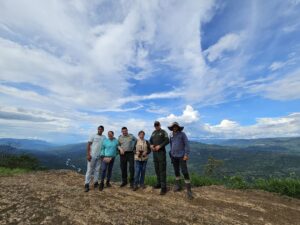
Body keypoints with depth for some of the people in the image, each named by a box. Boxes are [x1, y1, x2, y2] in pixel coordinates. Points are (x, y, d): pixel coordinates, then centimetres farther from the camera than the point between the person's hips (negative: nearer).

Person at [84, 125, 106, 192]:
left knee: (97, 169, 10)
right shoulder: (93, 136, -4)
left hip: (99, 156, 3)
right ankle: (87, 185, 9)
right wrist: (88, 154, -13)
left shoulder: (104, 137, 5)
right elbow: (88, 145, -6)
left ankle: (95, 182, 22)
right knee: (89, 170, 1)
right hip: (92, 155, -3)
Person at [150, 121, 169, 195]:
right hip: (155, 152, 6)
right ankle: (159, 183, 27)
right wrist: (151, 145, -4)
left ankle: (163, 187, 2)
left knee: (162, 169, -4)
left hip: (161, 152, -6)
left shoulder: (163, 132, -2)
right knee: (157, 169, 13)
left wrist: (160, 146, -21)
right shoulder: (153, 132, 16)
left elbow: (167, 141, -10)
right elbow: (150, 140, 18)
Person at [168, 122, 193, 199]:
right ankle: (178, 185, 32)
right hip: (174, 156, 5)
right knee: (176, 171, 15)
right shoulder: (171, 135, 3)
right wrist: (171, 152, 14)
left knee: (185, 172, -5)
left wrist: (186, 154, -16)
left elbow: (187, 144, -11)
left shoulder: (182, 134, -9)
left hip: (181, 156, -4)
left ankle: (188, 190, 6)